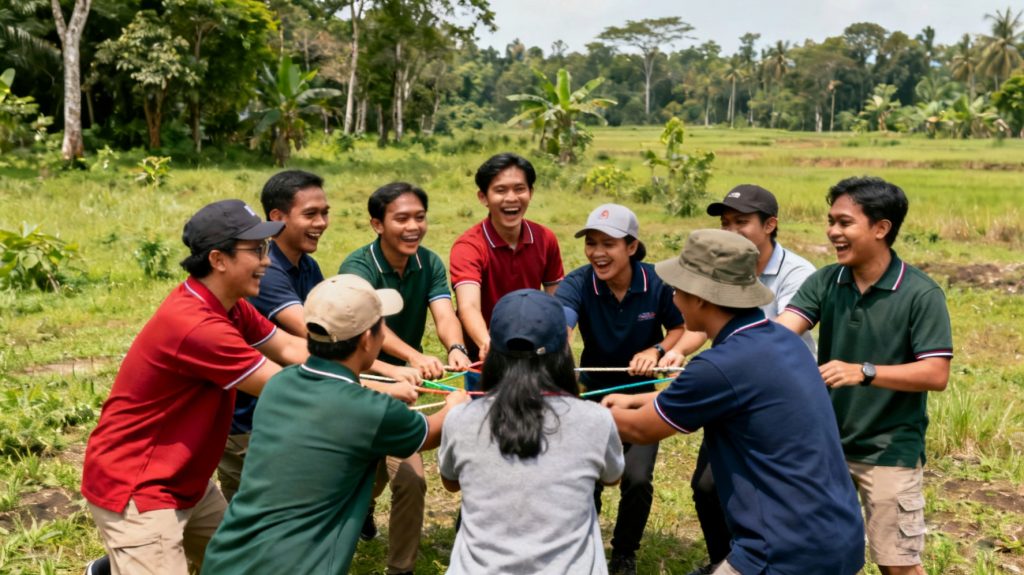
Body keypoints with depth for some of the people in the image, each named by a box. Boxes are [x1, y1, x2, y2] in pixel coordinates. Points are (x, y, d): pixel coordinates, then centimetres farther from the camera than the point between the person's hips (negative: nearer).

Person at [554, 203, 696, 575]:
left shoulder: (657, 283, -18)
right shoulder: (577, 284, -22)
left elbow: (680, 328, -1)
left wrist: (657, 351, -21)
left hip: (641, 393, 0)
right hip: (594, 392, 0)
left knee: (637, 479, -13)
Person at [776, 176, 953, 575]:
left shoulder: (921, 294, -16)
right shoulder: (824, 282, -4)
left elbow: (936, 375, -19)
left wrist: (863, 372, -30)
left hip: (890, 450, -4)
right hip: (826, 443, 4)